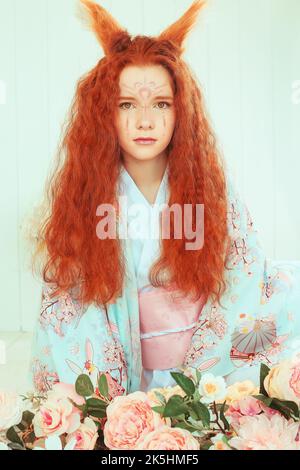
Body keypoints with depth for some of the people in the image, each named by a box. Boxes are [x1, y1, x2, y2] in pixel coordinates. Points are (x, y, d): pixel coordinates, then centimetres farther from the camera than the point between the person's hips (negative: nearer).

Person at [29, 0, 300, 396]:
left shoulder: (212, 183, -5)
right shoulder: (82, 193, -7)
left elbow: (245, 287, -3)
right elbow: (68, 302, -6)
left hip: (212, 371, 2)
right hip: (131, 383, -2)